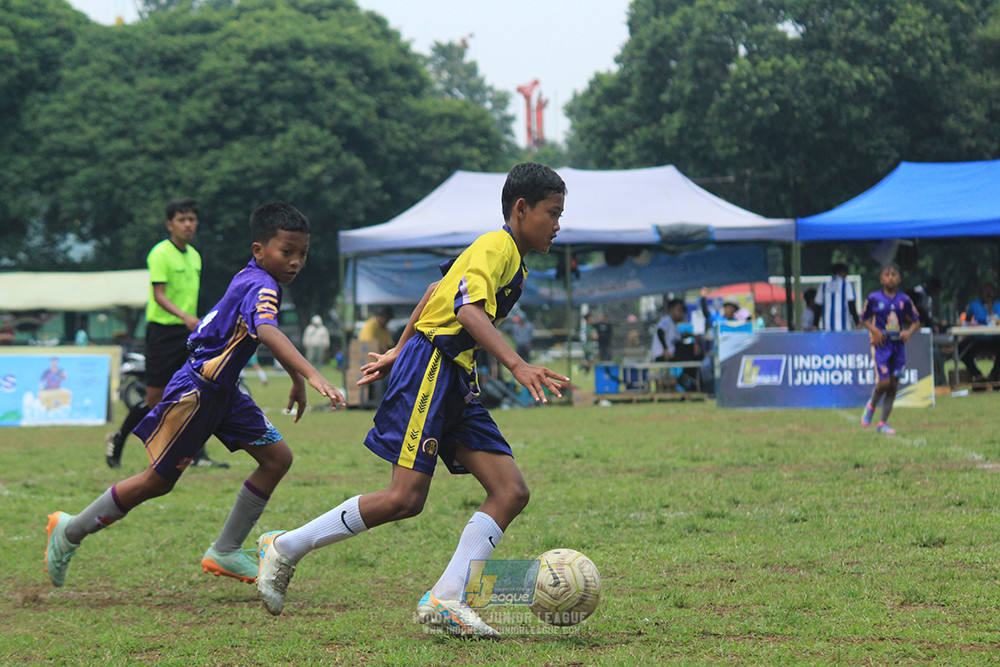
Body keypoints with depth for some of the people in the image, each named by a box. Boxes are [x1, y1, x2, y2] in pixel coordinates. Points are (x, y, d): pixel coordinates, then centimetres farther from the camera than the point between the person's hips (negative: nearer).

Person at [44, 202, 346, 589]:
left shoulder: (253, 278, 7)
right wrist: (312, 375, -56)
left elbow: (265, 332, 27)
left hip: (222, 392, 10)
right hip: (195, 392, -10)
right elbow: (267, 332, -45)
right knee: (157, 481, 0)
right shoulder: (262, 287, -23)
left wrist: (296, 378, 33)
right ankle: (70, 532, 18)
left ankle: (225, 552, 7)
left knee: (277, 457, 1)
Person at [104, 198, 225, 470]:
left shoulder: (194, 256, 14)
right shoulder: (160, 254, -10)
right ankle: (117, 439, 18)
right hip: (163, 332, -7)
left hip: (188, 332, 7)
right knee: (155, 401, -2)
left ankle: (198, 455, -6)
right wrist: (185, 317, -32)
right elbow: (158, 295, -19)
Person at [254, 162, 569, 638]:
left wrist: (398, 353, 32)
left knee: (511, 492, -5)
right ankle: (285, 548, 0)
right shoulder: (495, 247, -10)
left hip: (457, 384, 10)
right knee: (405, 498, -14)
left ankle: (445, 600, -12)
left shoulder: (512, 260, 20)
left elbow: (435, 294, 28)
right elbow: (469, 310, -27)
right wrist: (517, 365, -37)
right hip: (430, 369, -10)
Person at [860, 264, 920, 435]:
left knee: (894, 385, 2)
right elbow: (864, 319, 8)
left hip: (898, 344, 3)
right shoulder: (874, 298, -2)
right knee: (884, 382, -14)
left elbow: (916, 321, 12)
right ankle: (871, 406, 18)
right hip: (881, 344, -3)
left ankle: (883, 423, 10)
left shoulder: (904, 300, 4)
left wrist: (909, 332, -8)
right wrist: (874, 330, -10)